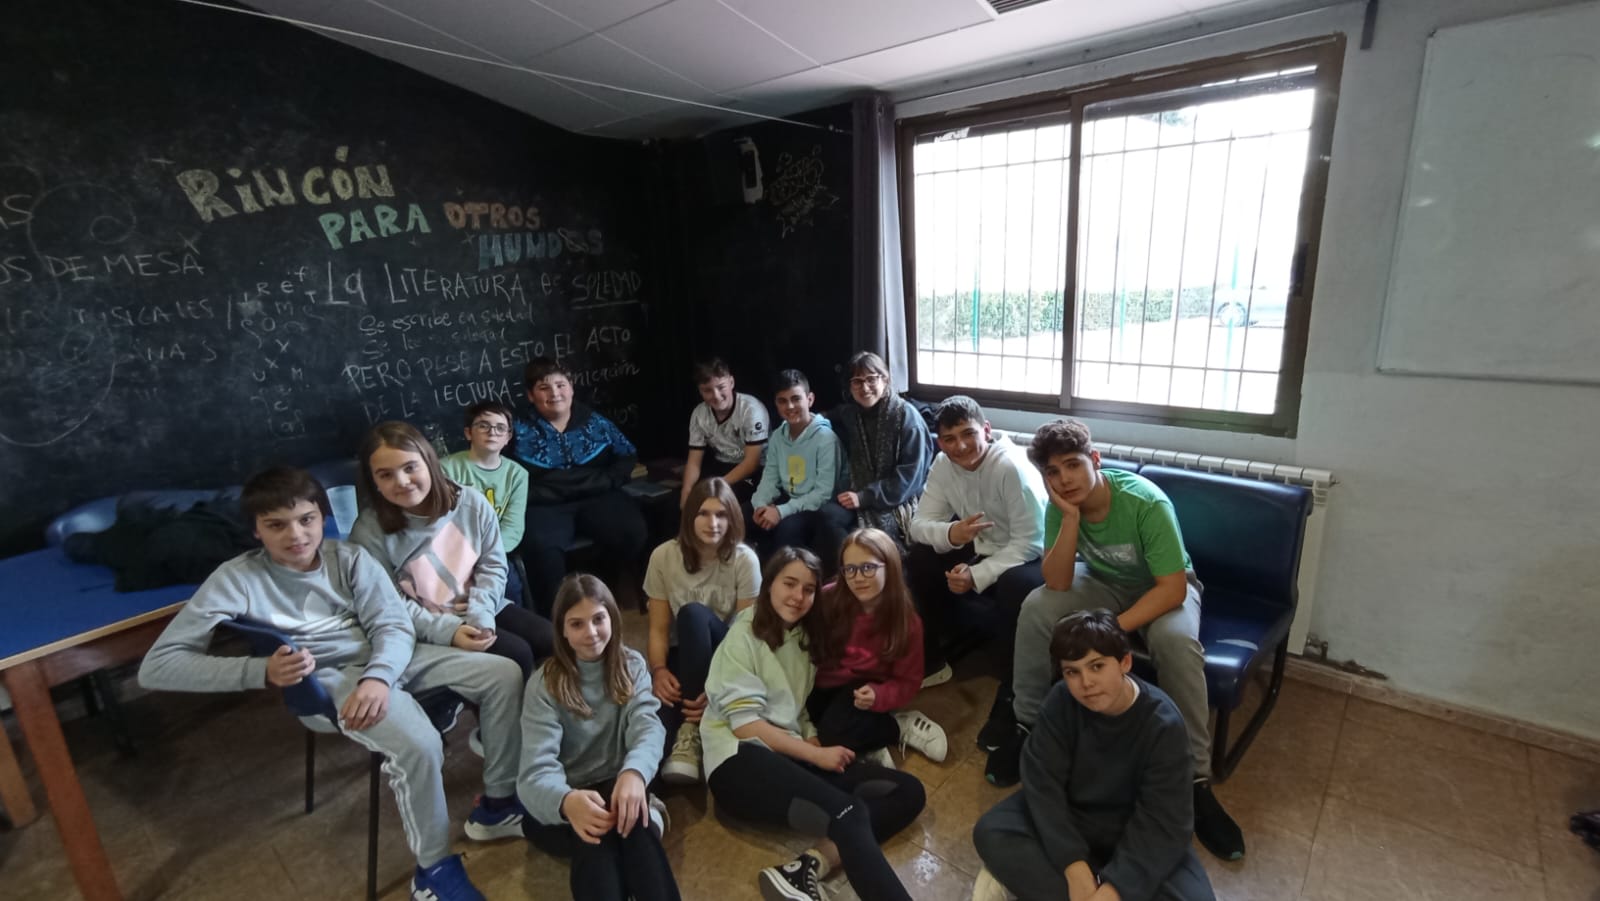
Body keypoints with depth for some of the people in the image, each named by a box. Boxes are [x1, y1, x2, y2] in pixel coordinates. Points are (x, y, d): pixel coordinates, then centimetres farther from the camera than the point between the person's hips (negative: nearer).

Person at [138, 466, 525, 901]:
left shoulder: (350, 558, 3)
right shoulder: (237, 578, -4)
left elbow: (394, 626, -3)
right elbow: (155, 667, -7)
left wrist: (379, 676, -26)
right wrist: (262, 671, -21)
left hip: (387, 659, 5)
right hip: (325, 679, -4)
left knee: (503, 673, -8)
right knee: (419, 744, -31)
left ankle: (497, 805, 9)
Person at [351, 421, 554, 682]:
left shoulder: (471, 503, -6)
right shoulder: (369, 533, -13)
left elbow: (493, 565, 0)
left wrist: (480, 614, -16)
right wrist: (451, 628, -19)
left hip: (485, 611, 4)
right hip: (430, 628, -4)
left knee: (554, 641, -8)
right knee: (516, 653, -21)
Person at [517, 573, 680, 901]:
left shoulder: (631, 666, 0)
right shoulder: (545, 685, -7)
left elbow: (647, 728, -16)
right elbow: (536, 770, -20)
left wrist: (634, 772, -40)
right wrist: (567, 800, -44)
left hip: (616, 787, 2)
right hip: (561, 805, -1)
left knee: (628, 815, -35)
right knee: (596, 836, -36)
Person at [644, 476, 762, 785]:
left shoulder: (744, 560, -12)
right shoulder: (664, 556, -7)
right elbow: (659, 628, -5)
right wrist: (659, 670, -24)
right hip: (682, 656, 0)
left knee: (693, 613, -35)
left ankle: (690, 731, -29)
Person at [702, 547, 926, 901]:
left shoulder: (805, 637, 17)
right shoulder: (744, 636, -4)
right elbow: (743, 722, -12)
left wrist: (814, 740, -5)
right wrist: (816, 754, -13)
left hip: (790, 754, 7)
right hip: (741, 759, -7)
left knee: (909, 791, -11)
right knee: (847, 814, -31)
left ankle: (808, 867, -29)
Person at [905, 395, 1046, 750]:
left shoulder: (1012, 467, -26)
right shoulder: (943, 464, -6)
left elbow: (1030, 542, -26)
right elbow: (920, 524, -7)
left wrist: (977, 576, -32)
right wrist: (950, 533, -30)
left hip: (1027, 557, -6)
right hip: (982, 549, 6)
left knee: (1016, 587, -37)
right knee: (918, 560, -12)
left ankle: (1010, 701, -18)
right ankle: (931, 661, 7)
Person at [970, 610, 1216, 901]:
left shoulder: (1163, 723, -22)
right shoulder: (1060, 702, -18)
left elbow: (1163, 822, -23)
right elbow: (1043, 784, -19)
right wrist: (1075, 868, -29)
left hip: (1133, 831, 0)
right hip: (1068, 815, 0)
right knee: (991, 832, -21)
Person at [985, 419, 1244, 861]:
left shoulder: (1146, 502, -31)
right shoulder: (1061, 504, -19)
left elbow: (1173, 588, -30)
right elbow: (1057, 584, -25)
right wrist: (1071, 518, -36)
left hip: (1163, 589, -3)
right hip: (1105, 582, 3)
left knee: (1176, 642, -35)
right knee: (1036, 608, -23)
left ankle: (1196, 778, -17)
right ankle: (1027, 727, -5)